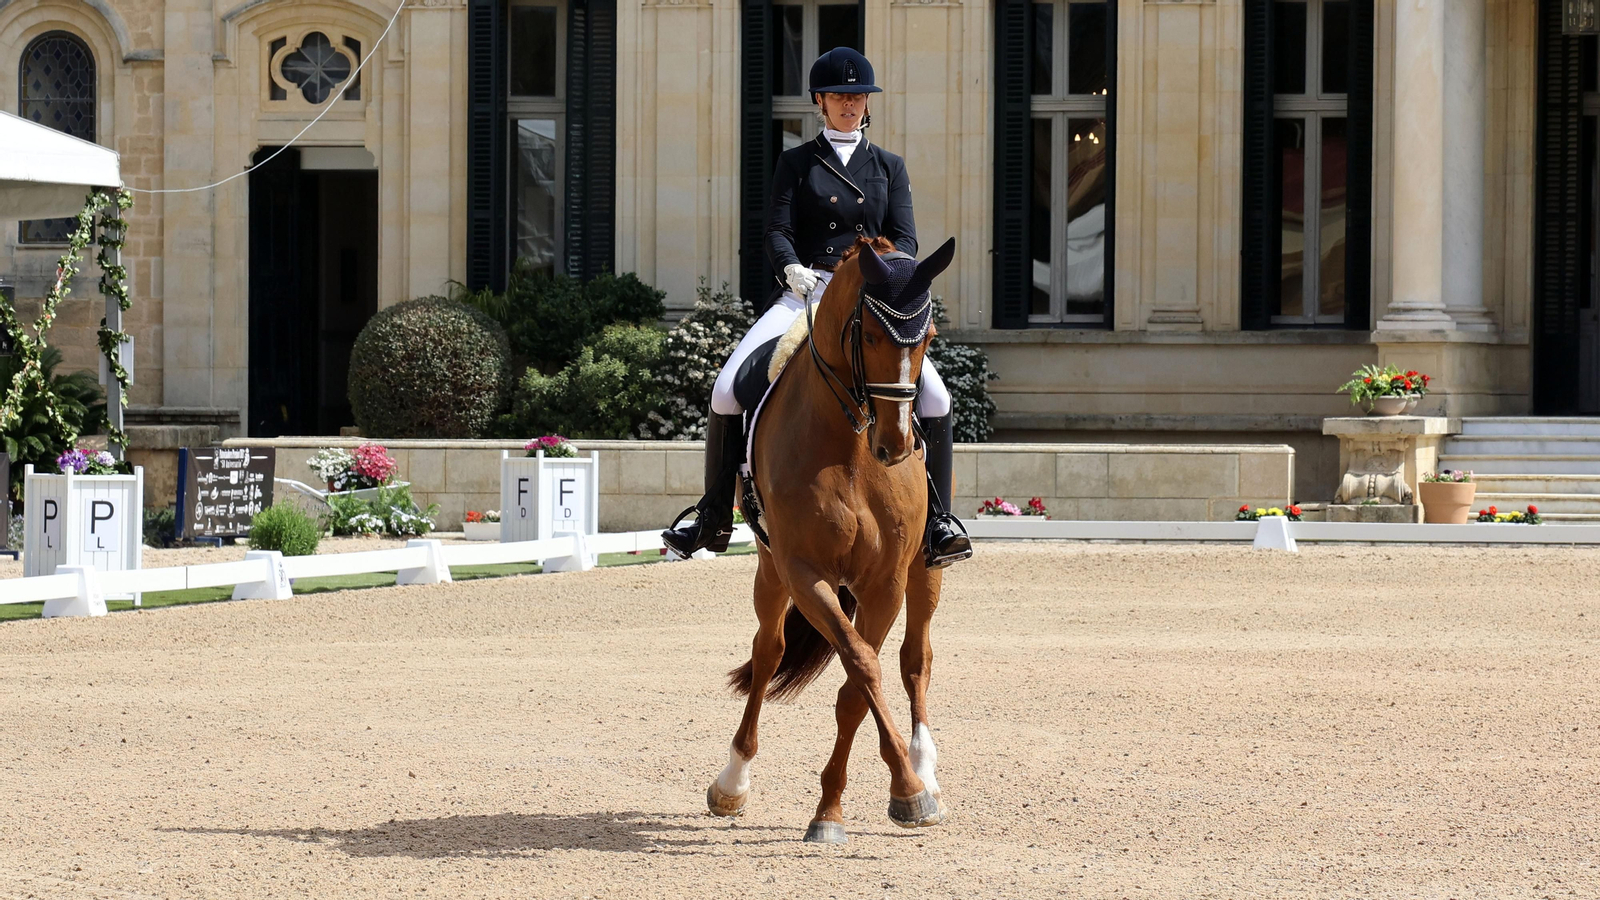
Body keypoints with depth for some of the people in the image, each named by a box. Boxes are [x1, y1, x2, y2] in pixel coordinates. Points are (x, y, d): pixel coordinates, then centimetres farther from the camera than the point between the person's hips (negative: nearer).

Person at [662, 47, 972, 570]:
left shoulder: (889, 167, 17)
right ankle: (714, 518, -5)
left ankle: (938, 521, -13)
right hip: (806, 292, 0)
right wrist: (791, 268, -22)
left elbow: (905, 237, 6)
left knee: (934, 394, -22)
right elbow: (777, 232, 1)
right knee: (728, 388, -18)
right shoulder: (796, 164, 13)